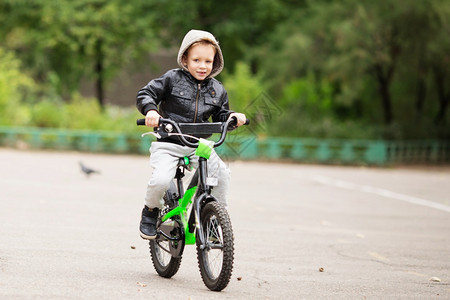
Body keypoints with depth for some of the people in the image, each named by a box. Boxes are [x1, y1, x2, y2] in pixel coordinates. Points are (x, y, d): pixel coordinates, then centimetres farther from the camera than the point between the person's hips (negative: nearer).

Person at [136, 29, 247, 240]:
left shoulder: (217, 90, 9)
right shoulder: (172, 79, -3)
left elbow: (220, 117, 15)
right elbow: (145, 94, -3)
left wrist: (232, 117, -7)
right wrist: (150, 110, -24)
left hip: (199, 145, 4)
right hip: (168, 144, -4)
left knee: (221, 173, -16)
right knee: (161, 180, -25)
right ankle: (150, 211, 7)